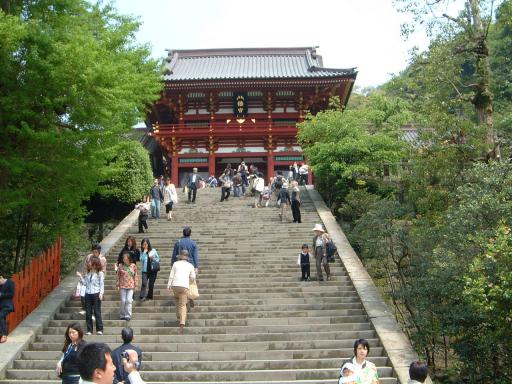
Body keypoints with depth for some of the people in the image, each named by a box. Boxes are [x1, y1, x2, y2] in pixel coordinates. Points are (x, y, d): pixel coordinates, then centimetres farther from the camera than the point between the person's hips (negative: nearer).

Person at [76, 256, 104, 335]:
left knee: (97, 312, -2)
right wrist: (80, 277, 1)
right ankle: (89, 330, 13)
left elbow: (102, 284, -4)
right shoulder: (88, 273, 12)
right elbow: (85, 283, 11)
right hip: (88, 294, 6)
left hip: (96, 294, -5)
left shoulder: (100, 273, -4)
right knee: (88, 313, 7)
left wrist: (101, 293, -13)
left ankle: (99, 329, 5)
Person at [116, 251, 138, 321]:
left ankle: (128, 315, 1)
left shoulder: (133, 266, 1)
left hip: (130, 286, 0)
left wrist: (136, 285, 5)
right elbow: (118, 276, 5)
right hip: (122, 286, 0)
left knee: (129, 300, -6)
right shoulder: (120, 266, 0)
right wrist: (117, 284, 3)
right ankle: (122, 315, 16)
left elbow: (135, 275, 6)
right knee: (123, 301, 3)